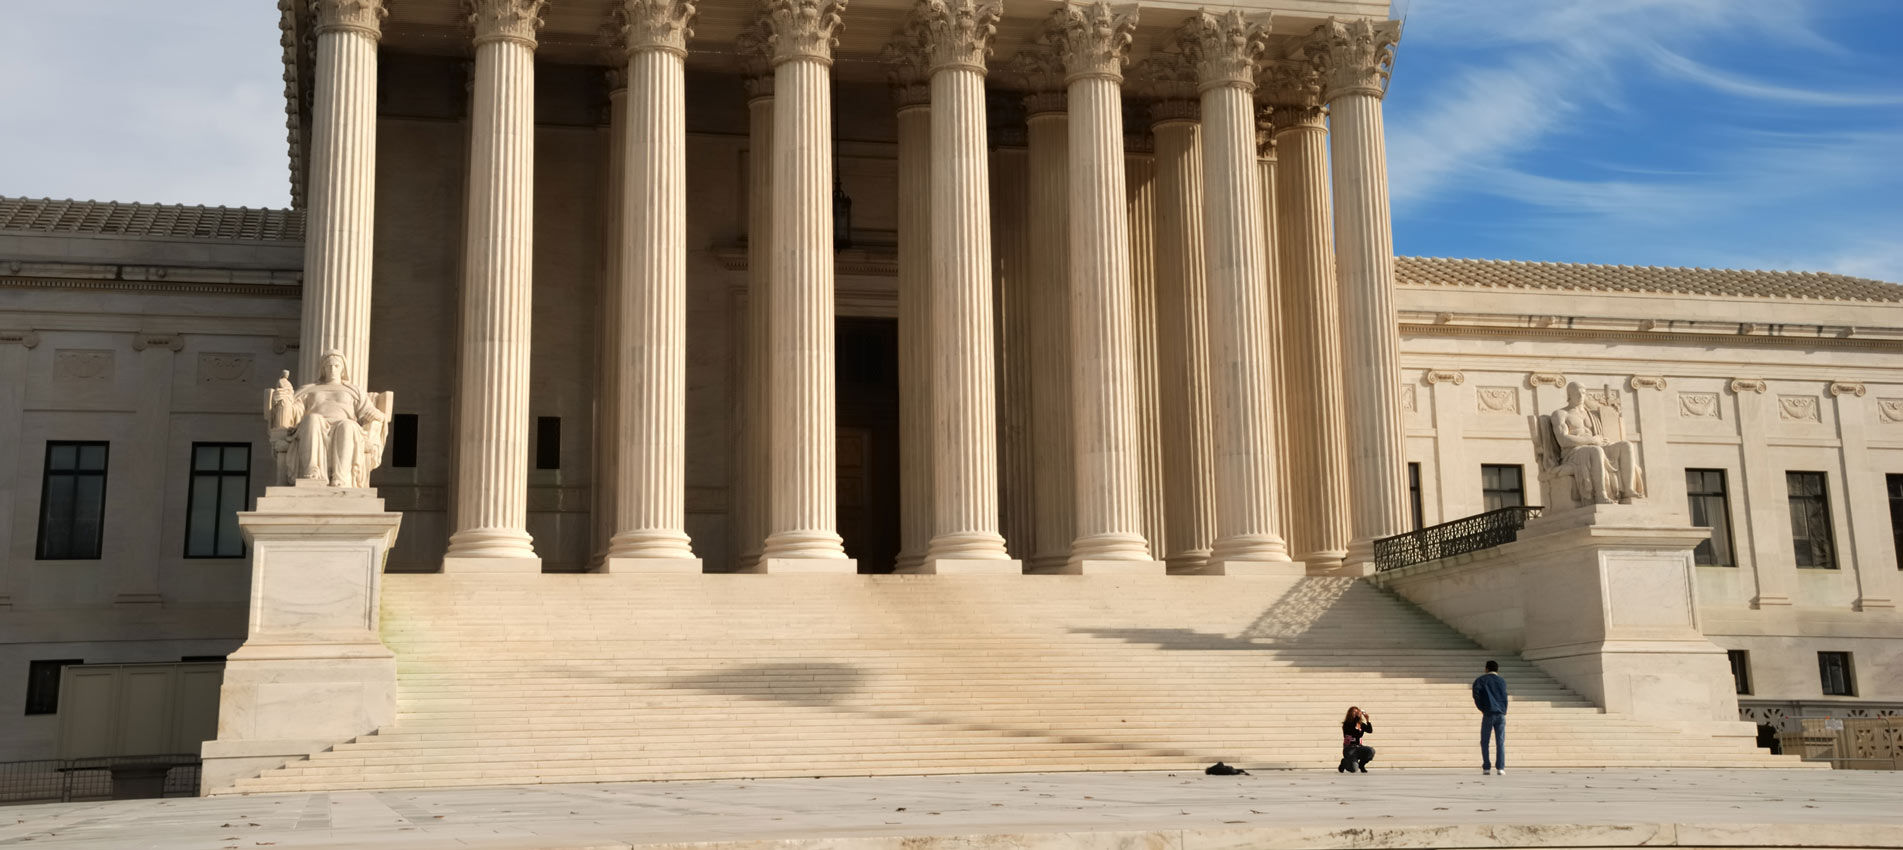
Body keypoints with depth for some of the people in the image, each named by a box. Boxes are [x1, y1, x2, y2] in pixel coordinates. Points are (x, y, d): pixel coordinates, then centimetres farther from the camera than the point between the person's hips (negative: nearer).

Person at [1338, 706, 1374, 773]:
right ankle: (1344, 763, 16)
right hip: (1349, 749, -5)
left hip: (1358, 747, 5)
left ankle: (1361, 765, 2)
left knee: (1371, 751, -28)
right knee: (1354, 769, -23)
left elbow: (1370, 731, -5)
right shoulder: (1347, 724, -6)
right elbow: (1352, 728, -28)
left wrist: (1367, 720, -15)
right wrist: (1357, 717, -30)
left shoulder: (1361, 724, 9)